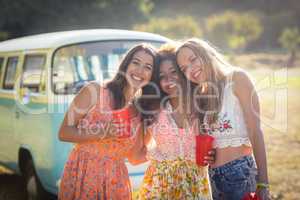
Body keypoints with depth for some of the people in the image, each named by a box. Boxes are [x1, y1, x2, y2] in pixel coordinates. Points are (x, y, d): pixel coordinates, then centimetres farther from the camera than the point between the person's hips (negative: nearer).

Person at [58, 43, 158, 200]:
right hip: (82, 177, -3)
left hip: (116, 182, 3)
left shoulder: (142, 111, 4)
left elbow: (134, 157, 6)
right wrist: (104, 133, -19)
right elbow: (64, 132, -9)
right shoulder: (95, 91, -7)